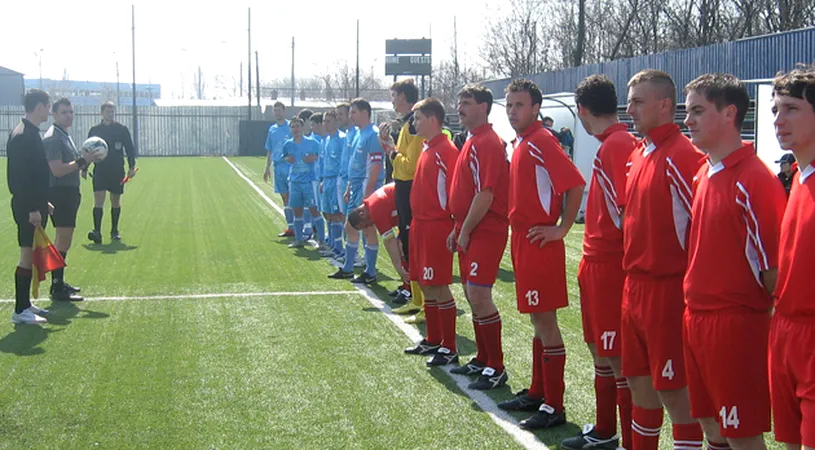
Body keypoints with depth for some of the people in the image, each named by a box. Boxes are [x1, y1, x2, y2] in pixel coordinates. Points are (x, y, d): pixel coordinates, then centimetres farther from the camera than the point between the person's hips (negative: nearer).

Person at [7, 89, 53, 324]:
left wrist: (42, 203, 22)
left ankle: (25, 303, 22)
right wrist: (33, 209, -24)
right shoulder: (23, 136, -18)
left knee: (32, 255, 14)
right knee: (28, 255, -6)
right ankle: (20, 310, -2)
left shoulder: (30, 133, 14)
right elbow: (22, 176, -23)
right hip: (28, 207, -10)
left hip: (34, 204, 10)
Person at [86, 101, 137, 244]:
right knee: (98, 201, -12)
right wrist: (84, 168, 7)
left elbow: (130, 149, 4)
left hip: (117, 171, 0)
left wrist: (132, 167, -4)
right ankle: (97, 232, -20)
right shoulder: (94, 130, 6)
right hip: (99, 171, 0)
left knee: (115, 202, 9)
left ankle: (114, 231, 20)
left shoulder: (122, 129, 3)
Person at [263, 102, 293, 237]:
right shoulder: (272, 129, 14)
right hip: (278, 166, 6)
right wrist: (267, 167, 17)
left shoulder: (291, 127, -4)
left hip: (290, 166, -6)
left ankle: (296, 227, -6)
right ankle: (290, 227, 14)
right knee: (285, 198, 9)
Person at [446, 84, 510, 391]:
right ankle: (482, 360, 24)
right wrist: (457, 229, 18)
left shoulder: (488, 143, -16)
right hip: (468, 232, 10)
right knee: (473, 295, 14)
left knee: (479, 296, -11)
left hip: (485, 232, -10)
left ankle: (496, 368, -4)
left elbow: (485, 194, -22)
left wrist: (466, 231, -16)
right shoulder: (472, 142, 16)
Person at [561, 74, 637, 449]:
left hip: (610, 266, -10)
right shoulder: (609, 144, 13)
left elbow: (629, 210, -24)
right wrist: (590, 258, 13)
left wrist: (624, 262, -20)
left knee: (619, 360, -4)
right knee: (600, 351, 19)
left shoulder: (618, 145, -17)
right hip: (594, 263, 10)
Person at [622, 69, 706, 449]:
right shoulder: (639, 154, 12)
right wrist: (633, 272, 16)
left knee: (673, 390, -2)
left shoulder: (680, 156, -16)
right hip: (635, 286, 9)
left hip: (667, 288, -9)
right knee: (639, 380, 18)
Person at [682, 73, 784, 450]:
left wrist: (773, 320, -13)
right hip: (696, 317, 8)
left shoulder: (752, 179, -16)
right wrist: (694, 309, 13)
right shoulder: (703, 175, 11)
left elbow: (774, 262, -16)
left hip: (736, 323, -8)